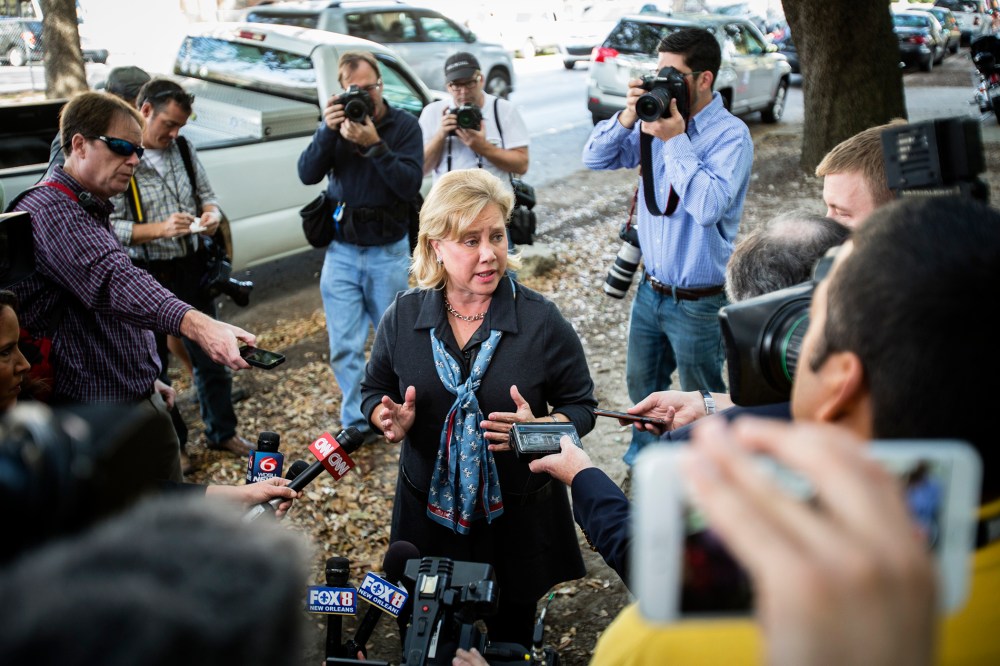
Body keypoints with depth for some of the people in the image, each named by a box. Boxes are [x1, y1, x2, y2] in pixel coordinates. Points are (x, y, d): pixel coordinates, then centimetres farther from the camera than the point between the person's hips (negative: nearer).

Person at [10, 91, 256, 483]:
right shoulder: (48, 212, -19)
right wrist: (196, 324, -53)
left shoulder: (91, 211, 16)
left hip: (138, 400, 10)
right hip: (102, 417, -10)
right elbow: (113, 281, -37)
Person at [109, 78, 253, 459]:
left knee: (211, 356, 15)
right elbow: (111, 227, -17)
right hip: (146, 277, -5)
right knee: (153, 366, 11)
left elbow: (206, 195, 16)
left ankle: (222, 433, 33)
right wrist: (161, 229, -27)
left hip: (191, 270, 6)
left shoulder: (183, 149, 5)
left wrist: (211, 214, -6)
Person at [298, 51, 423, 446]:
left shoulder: (404, 125, -6)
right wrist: (328, 132, -23)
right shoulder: (337, 122, 2)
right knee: (344, 347, 2)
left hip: (389, 250, -2)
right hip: (341, 250, 2)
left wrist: (374, 144, -27)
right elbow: (308, 174, -9)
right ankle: (356, 423, 14)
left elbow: (410, 185, -17)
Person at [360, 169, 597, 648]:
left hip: (518, 518, -1)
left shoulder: (541, 321, -12)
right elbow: (374, 393, 7)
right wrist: (393, 421, -16)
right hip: (428, 514, 2)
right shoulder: (403, 316, -6)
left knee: (512, 636, 17)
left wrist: (537, 428, -25)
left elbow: (581, 406, -4)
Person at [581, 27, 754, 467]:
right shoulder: (657, 121, -1)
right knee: (642, 386, 25)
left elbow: (709, 206, -32)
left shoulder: (730, 135, -17)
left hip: (698, 301, -6)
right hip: (650, 289, 7)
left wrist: (676, 141, -26)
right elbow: (595, 160, 1)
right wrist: (628, 119, -14)